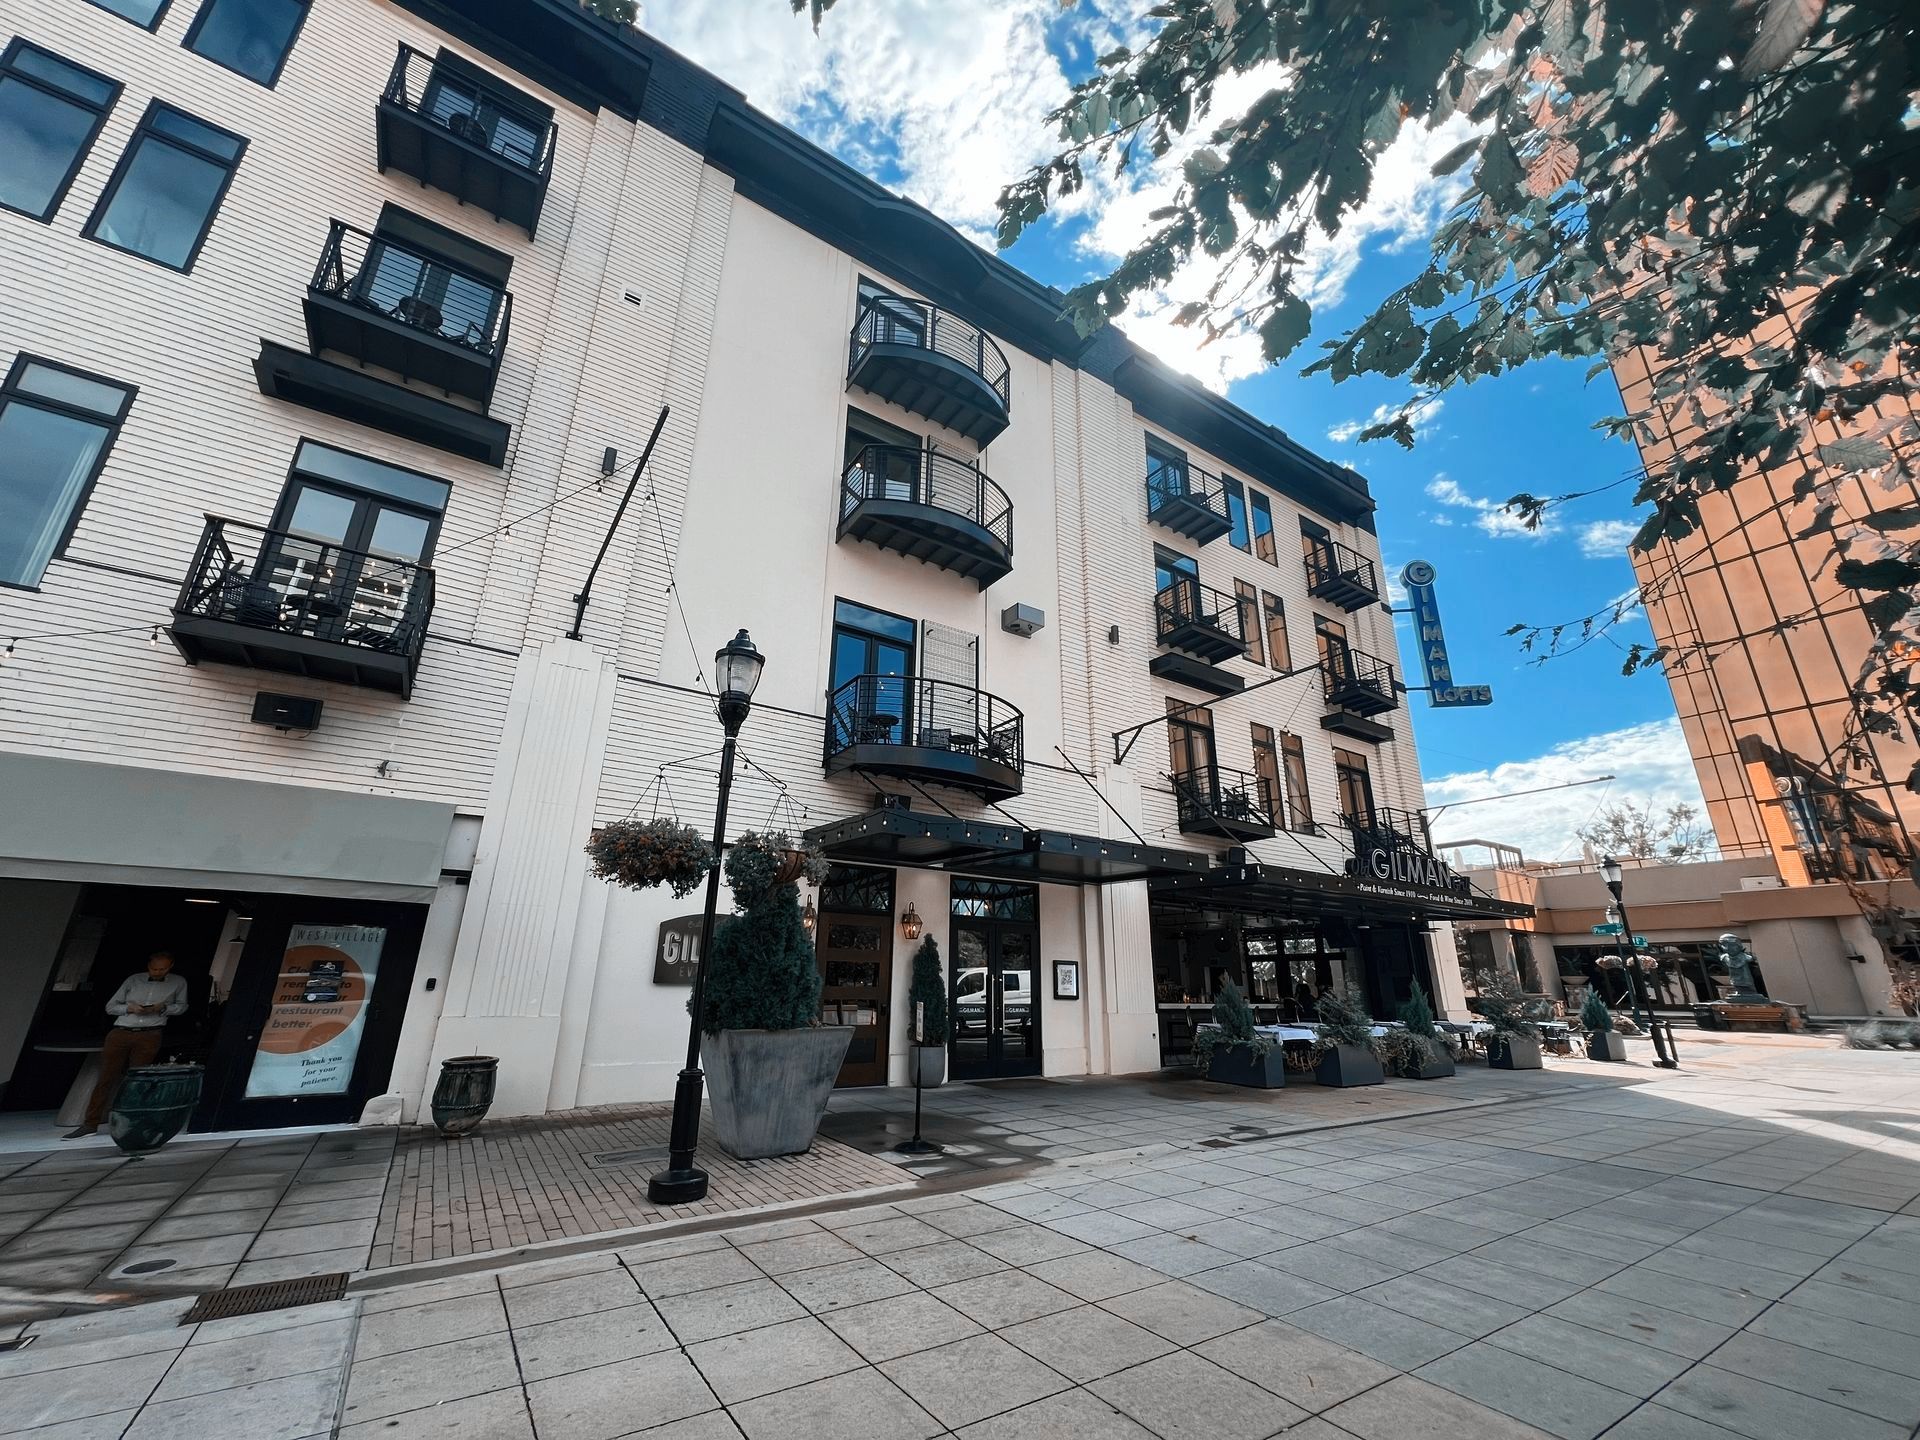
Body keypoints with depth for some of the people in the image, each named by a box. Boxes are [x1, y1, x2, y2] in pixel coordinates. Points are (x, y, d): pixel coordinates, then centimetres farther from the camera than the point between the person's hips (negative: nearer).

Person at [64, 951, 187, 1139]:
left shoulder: (178, 983, 9)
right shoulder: (133, 980, 10)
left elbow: (182, 1007, 16)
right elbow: (110, 1006, 13)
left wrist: (163, 1008, -4)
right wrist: (130, 1008, -8)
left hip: (149, 1036, -1)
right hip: (120, 1033, 2)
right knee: (106, 1078, 0)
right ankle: (90, 1124, 8)